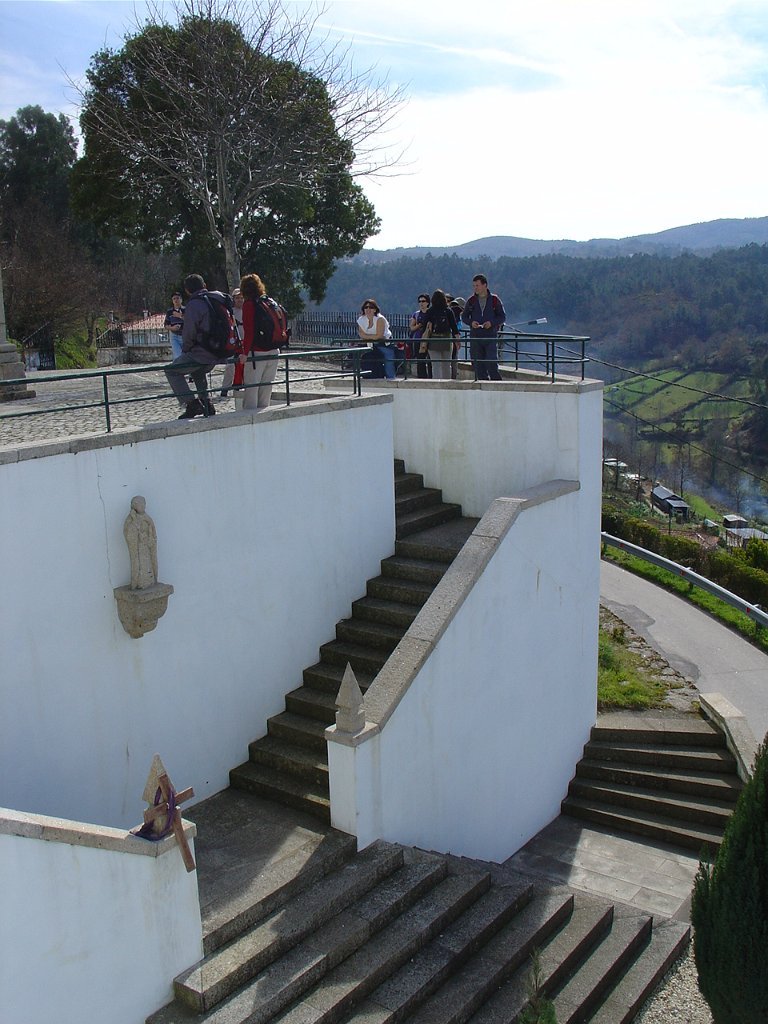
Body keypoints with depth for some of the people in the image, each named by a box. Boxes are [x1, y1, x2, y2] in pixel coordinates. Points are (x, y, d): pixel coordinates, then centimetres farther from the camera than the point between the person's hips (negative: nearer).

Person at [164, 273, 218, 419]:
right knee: (198, 372, 34)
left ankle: (191, 403, -3)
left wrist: (185, 349, 3)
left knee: (172, 371, 7)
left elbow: (189, 332, -16)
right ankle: (207, 404, 26)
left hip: (200, 353, -8)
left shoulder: (193, 305, -14)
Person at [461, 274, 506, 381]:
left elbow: (502, 316, 4)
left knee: (491, 364, -13)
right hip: (475, 336, 3)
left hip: (491, 336, -3)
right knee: (478, 365, 2)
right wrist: (471, 322, -9)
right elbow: (464, 316, 12)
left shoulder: (494, 300, 3)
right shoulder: (471, 300, 9)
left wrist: (492, 323, -13)